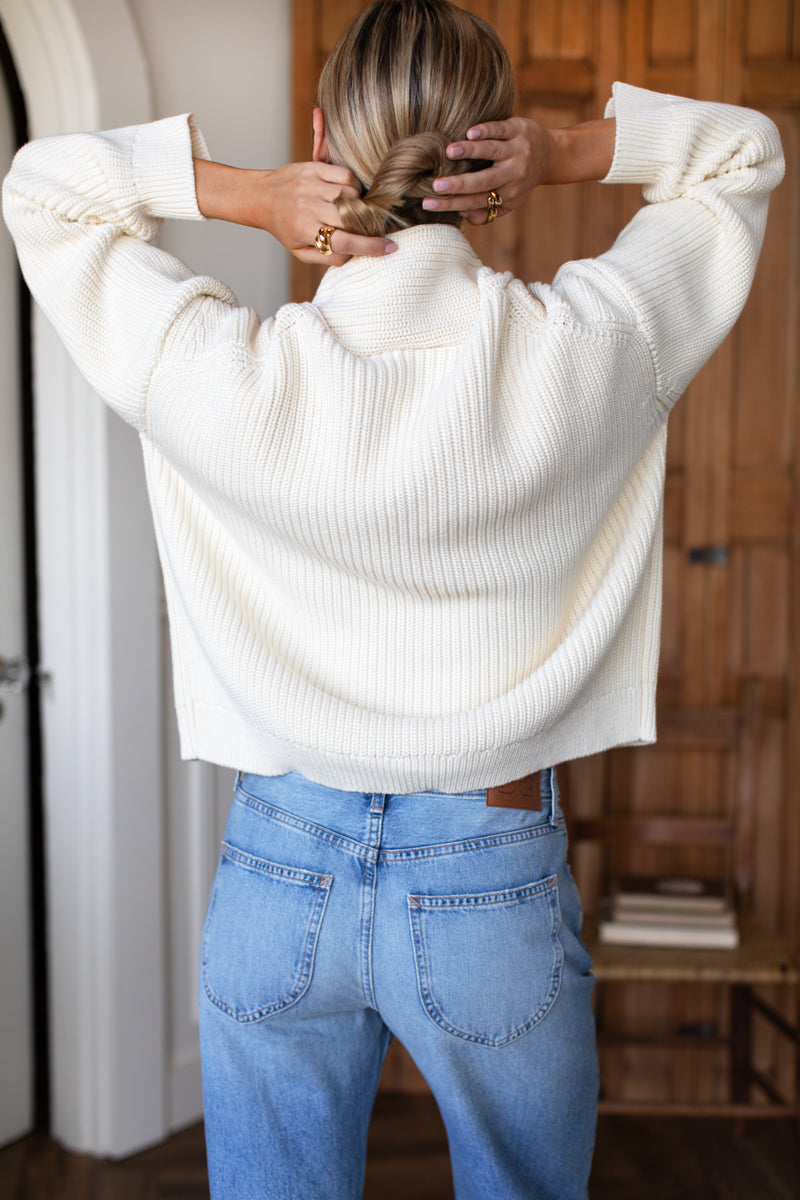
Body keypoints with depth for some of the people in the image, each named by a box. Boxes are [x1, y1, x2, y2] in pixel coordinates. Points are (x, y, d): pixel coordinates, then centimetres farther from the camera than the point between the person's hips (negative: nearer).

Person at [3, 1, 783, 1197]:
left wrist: (244, 194, -12)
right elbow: (746, 149, 4)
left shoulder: (227, 375, -17)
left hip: (280, 877, 0)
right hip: (496, 886, 0)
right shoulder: (586, 352, -15)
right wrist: (565, 154, -11)